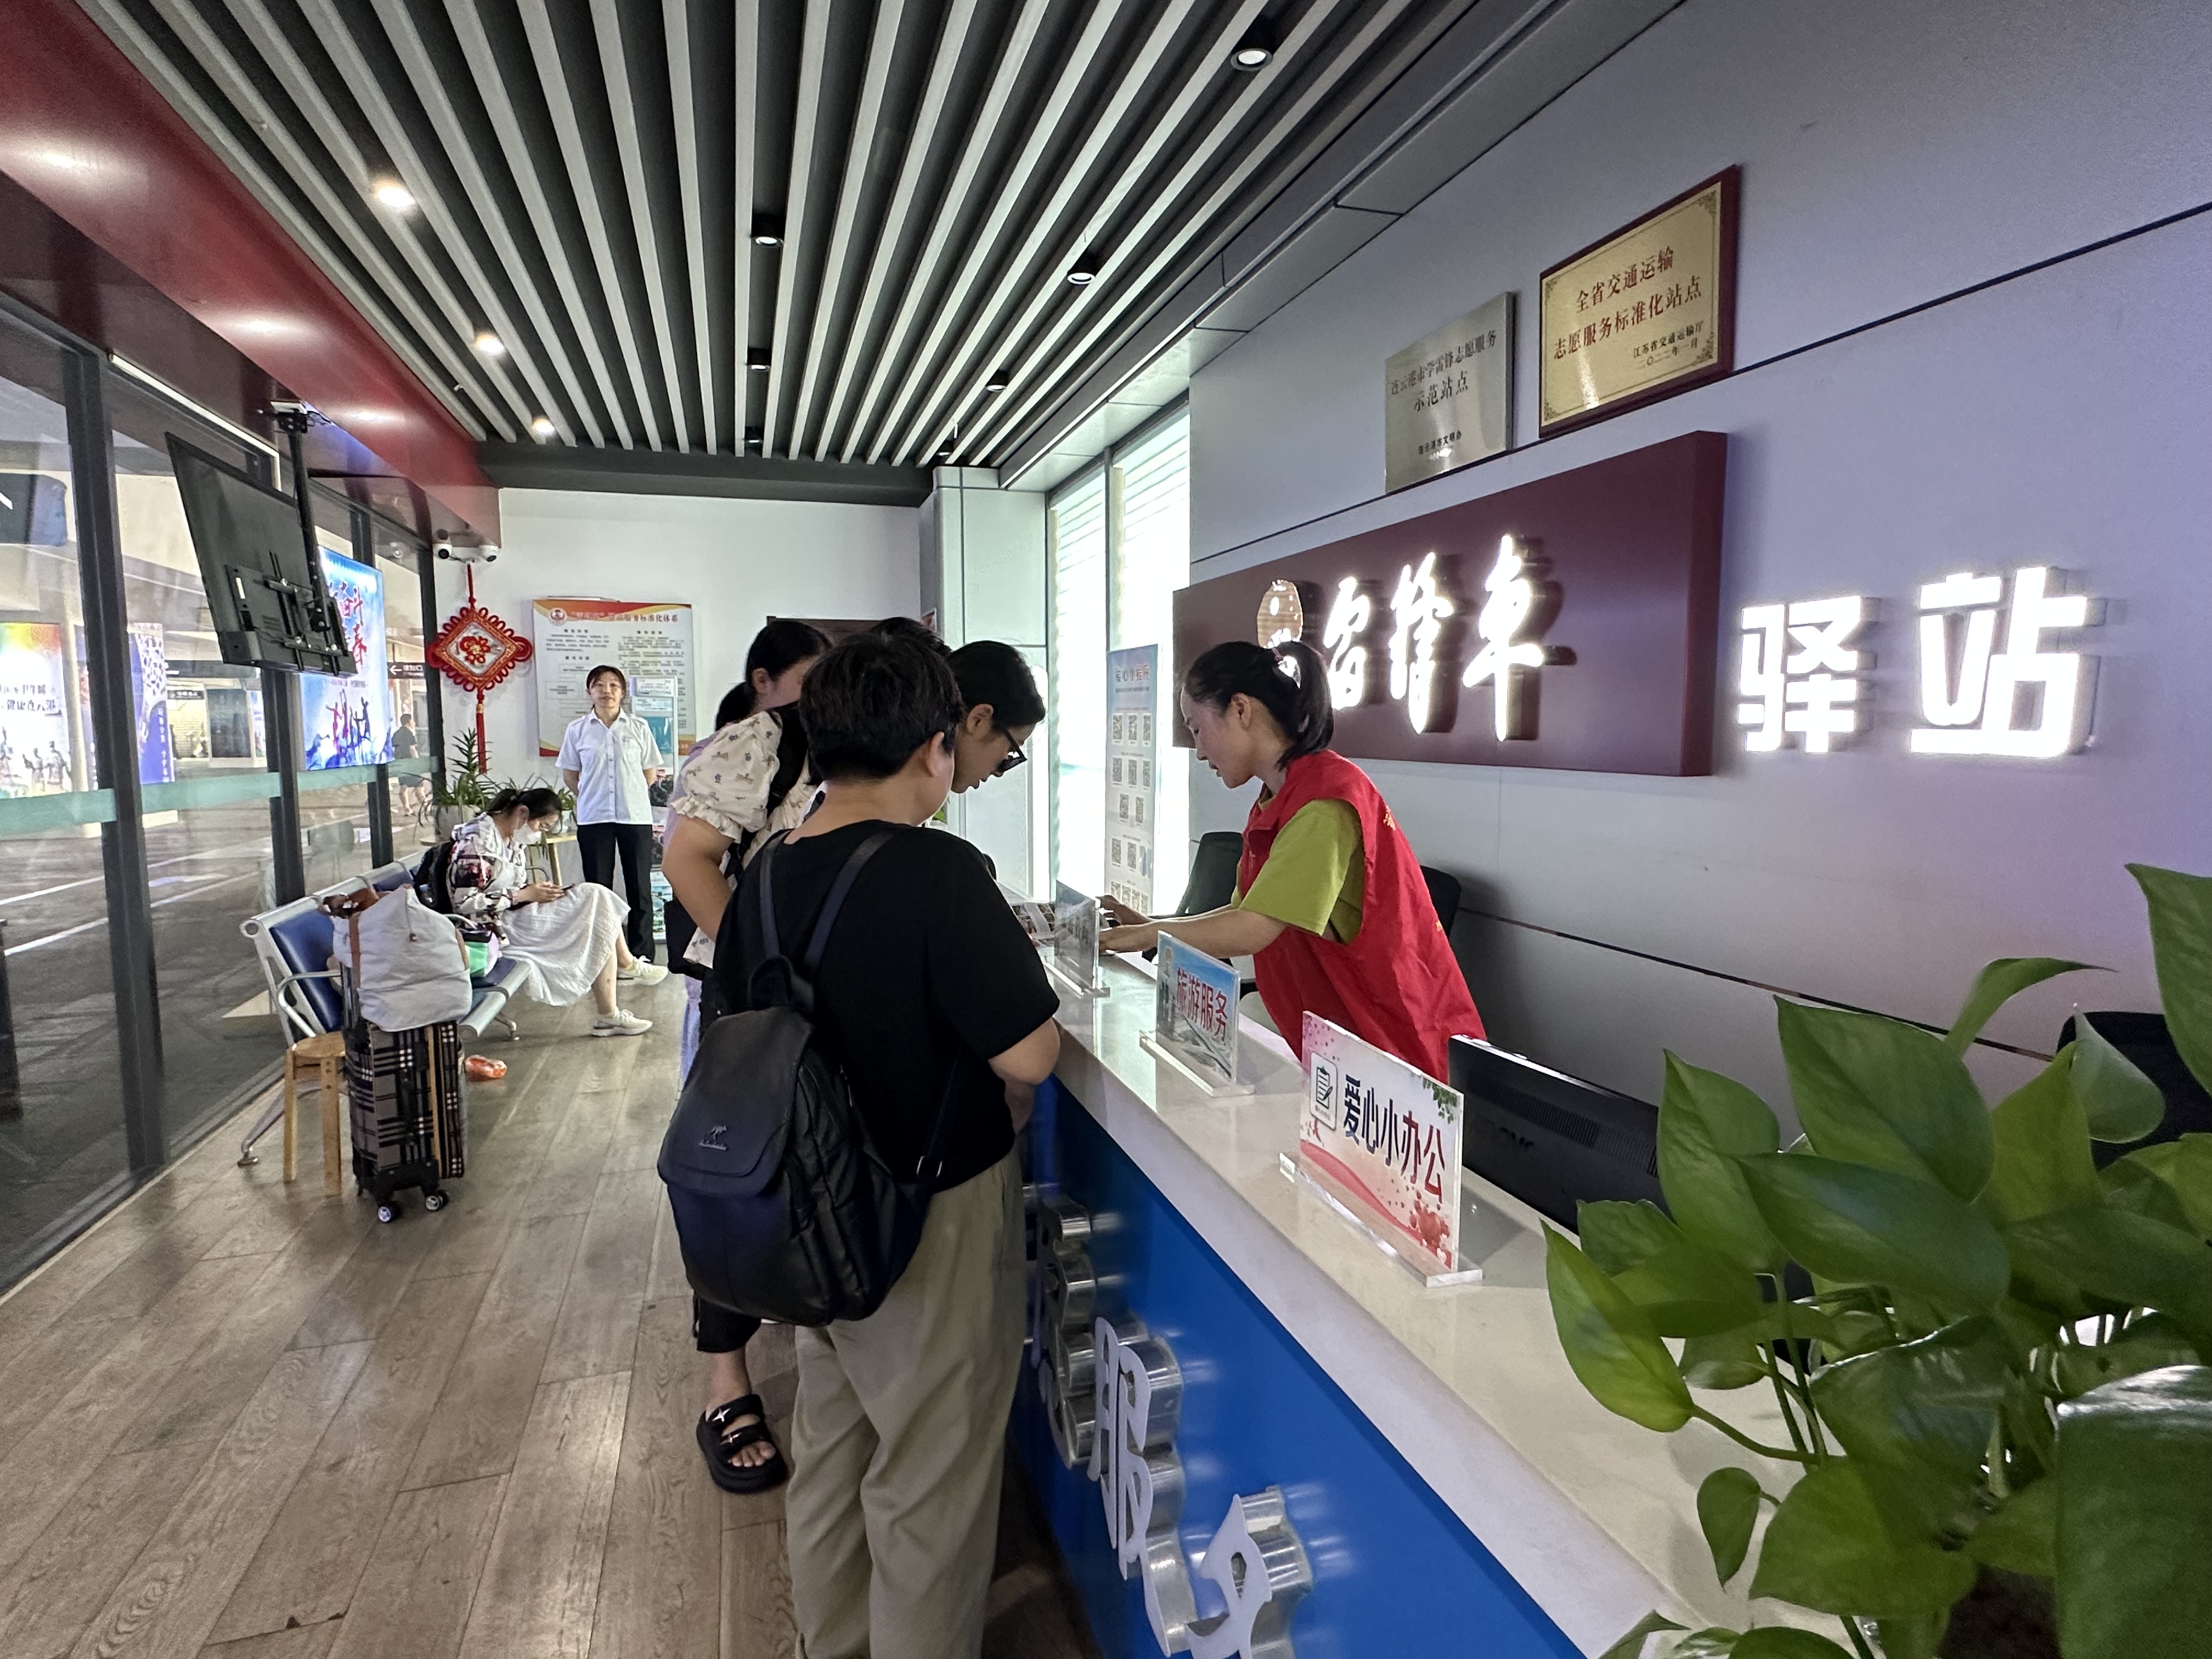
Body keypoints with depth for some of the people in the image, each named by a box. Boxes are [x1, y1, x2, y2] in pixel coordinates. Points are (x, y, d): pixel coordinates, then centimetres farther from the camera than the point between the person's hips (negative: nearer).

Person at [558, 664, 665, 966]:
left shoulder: (639, 728, 3)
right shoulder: (577, 729, 4)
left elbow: (650, 773, 8)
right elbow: (570, 776, 10)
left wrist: (630, 795, 4)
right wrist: (592, 798, 5)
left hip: (636, 817, 0)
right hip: (593, 819, 1)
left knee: (640, 889, 4)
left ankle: (642, 955, 11)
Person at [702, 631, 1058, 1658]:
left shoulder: (764, 877, -3)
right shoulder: (938, 873, -25)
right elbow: (1030, 1053, -24)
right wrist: (1008, 1107, -4)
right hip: (935, 1215, -7)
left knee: (830, 1444, 26)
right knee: (929, 1479, 13)